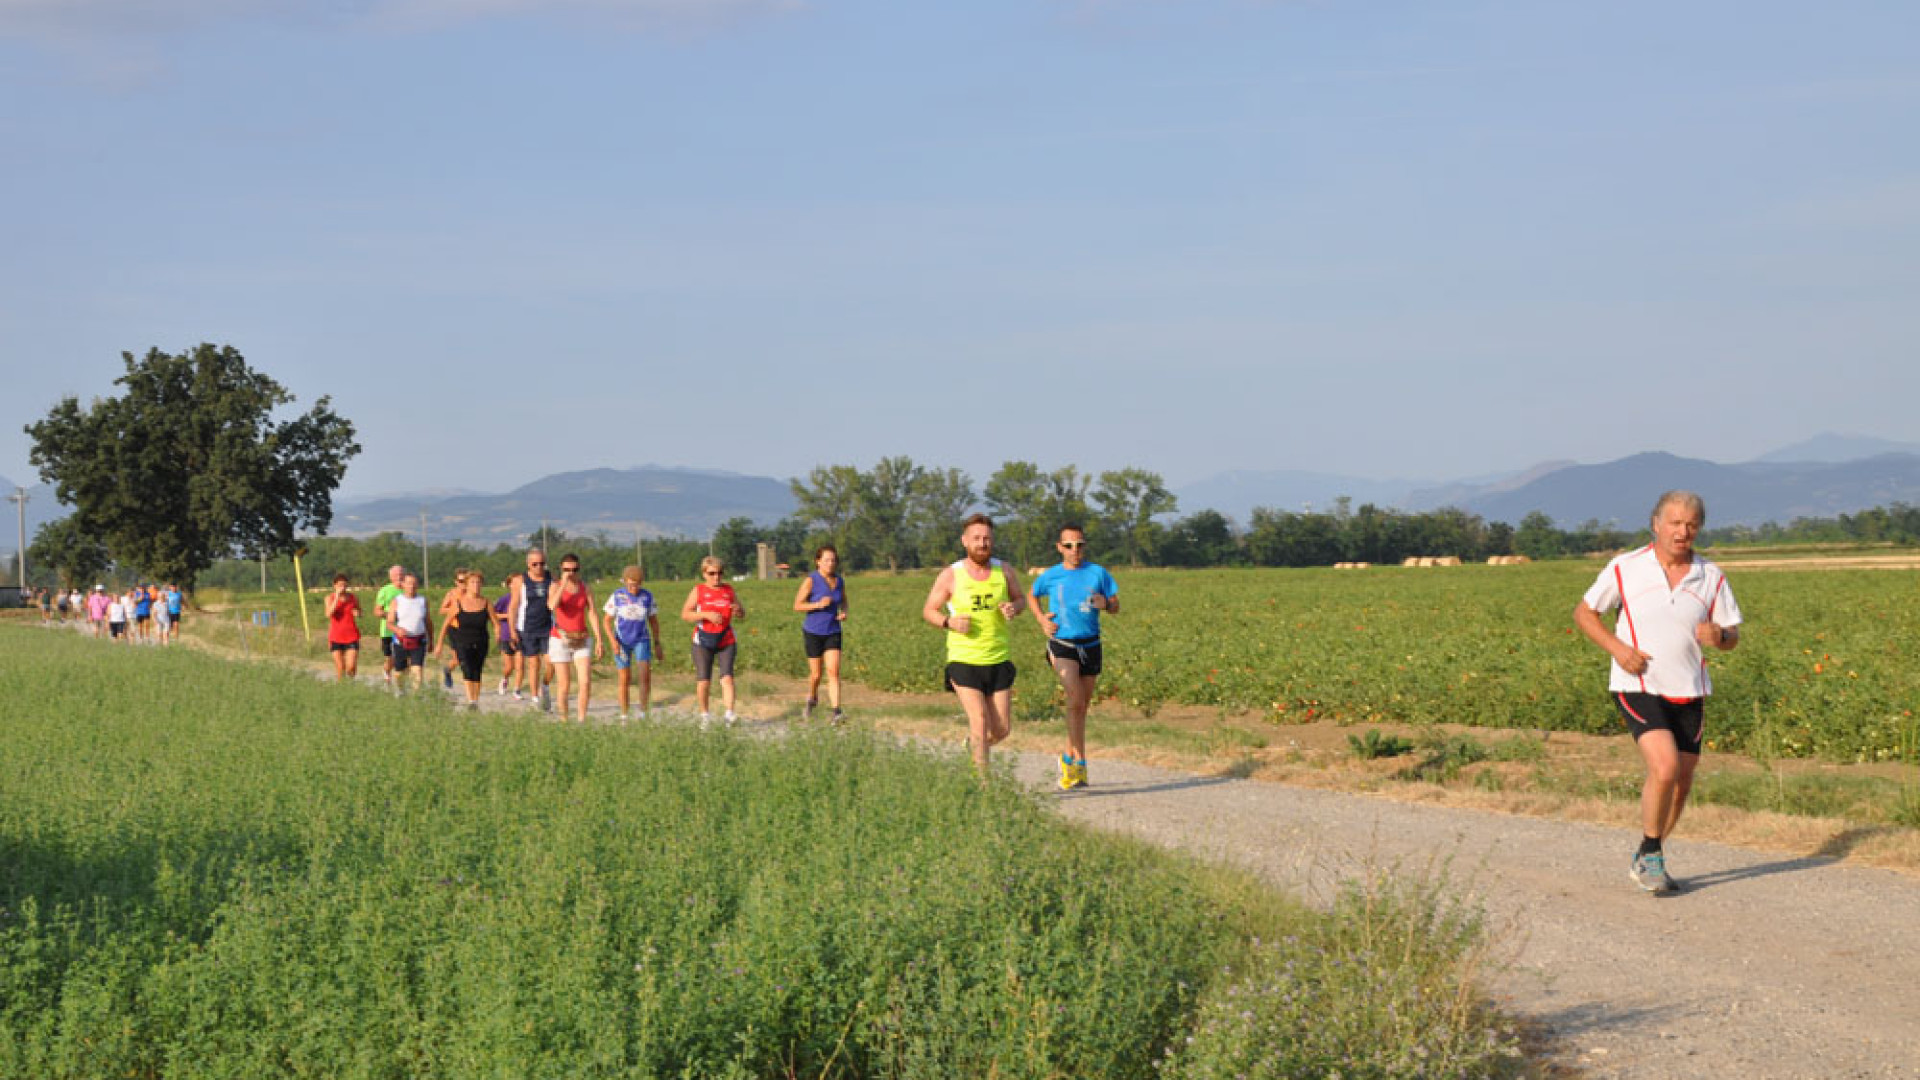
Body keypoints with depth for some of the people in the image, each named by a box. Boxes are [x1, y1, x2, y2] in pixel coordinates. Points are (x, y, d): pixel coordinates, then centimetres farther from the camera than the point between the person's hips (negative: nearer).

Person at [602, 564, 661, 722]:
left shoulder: (647, 596, -1)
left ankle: (643, 712, -9)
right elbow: (607, 620, -1)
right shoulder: (617, 596, -4)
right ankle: (624, 717, 12)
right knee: (625, 680, 1)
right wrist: (613, 641, -13)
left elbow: (653, 621, 8)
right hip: (622, 643, 0)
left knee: (646, 674, -19)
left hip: (642, 640, 1)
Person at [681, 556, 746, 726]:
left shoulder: (729, 590, 8)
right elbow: (684, 615, -7)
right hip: (703, 642, -1)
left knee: (727, 677, -15)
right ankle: (705, 715, 15)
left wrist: (738, 611, -10)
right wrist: (707, 615, -19)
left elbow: (742, 615, 14)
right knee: (703, 680, -2)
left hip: (726, 642, 1)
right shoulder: (698, 591, 1)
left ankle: (729, 713, -20)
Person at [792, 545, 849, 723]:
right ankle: (812, 699, 37)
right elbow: (797, 605, -13)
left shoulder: (839, 581, 1)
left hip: (833, 632, 3)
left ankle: (836, 712, -15)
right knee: (816, 674, 5)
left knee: (833, 671, -11)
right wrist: (818, 605, -25)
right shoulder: (811, 580, -13)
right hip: (813, 632, -3)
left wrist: (844, 613, -2)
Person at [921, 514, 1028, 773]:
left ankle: (973, 745, 38)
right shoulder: (951, 576, -4)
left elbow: (1021, 599, 17)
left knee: (1002, 729, 5)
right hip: (964, 661, -3)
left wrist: (1014, 609, -7)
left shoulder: (1004, 571, 2)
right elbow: (928, 610, 5)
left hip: (999, 661, 3)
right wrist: (949, 622, -15)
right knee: (980, 722, -14)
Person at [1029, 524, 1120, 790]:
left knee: (1082, 707, 10)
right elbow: (1033, 596, 20)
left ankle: (1069, 758, 28)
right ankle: (1079, 764, -16)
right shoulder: (1050, 576, 1)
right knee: (1075, 700, -19)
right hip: (1061, 645, -3)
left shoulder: (1098, 573, 3)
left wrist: (1105, 604, -16)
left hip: (1091, 645, 3)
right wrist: (1041, 620, 3)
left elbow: (1116, 607, 7)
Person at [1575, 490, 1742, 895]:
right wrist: (1617, 647, -11)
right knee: (1665, 769, -22)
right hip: (1638, 688, -4)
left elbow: (1732, 636, 10)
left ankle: (1646, 860, 30)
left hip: (1688, 694, 4)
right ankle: (1651, 856, -2)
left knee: (1681, 784, 9)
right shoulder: (1626, 568, -4)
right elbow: (1583, 612, 6)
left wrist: (1718, 636, -15)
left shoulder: (1711, 577, 4)